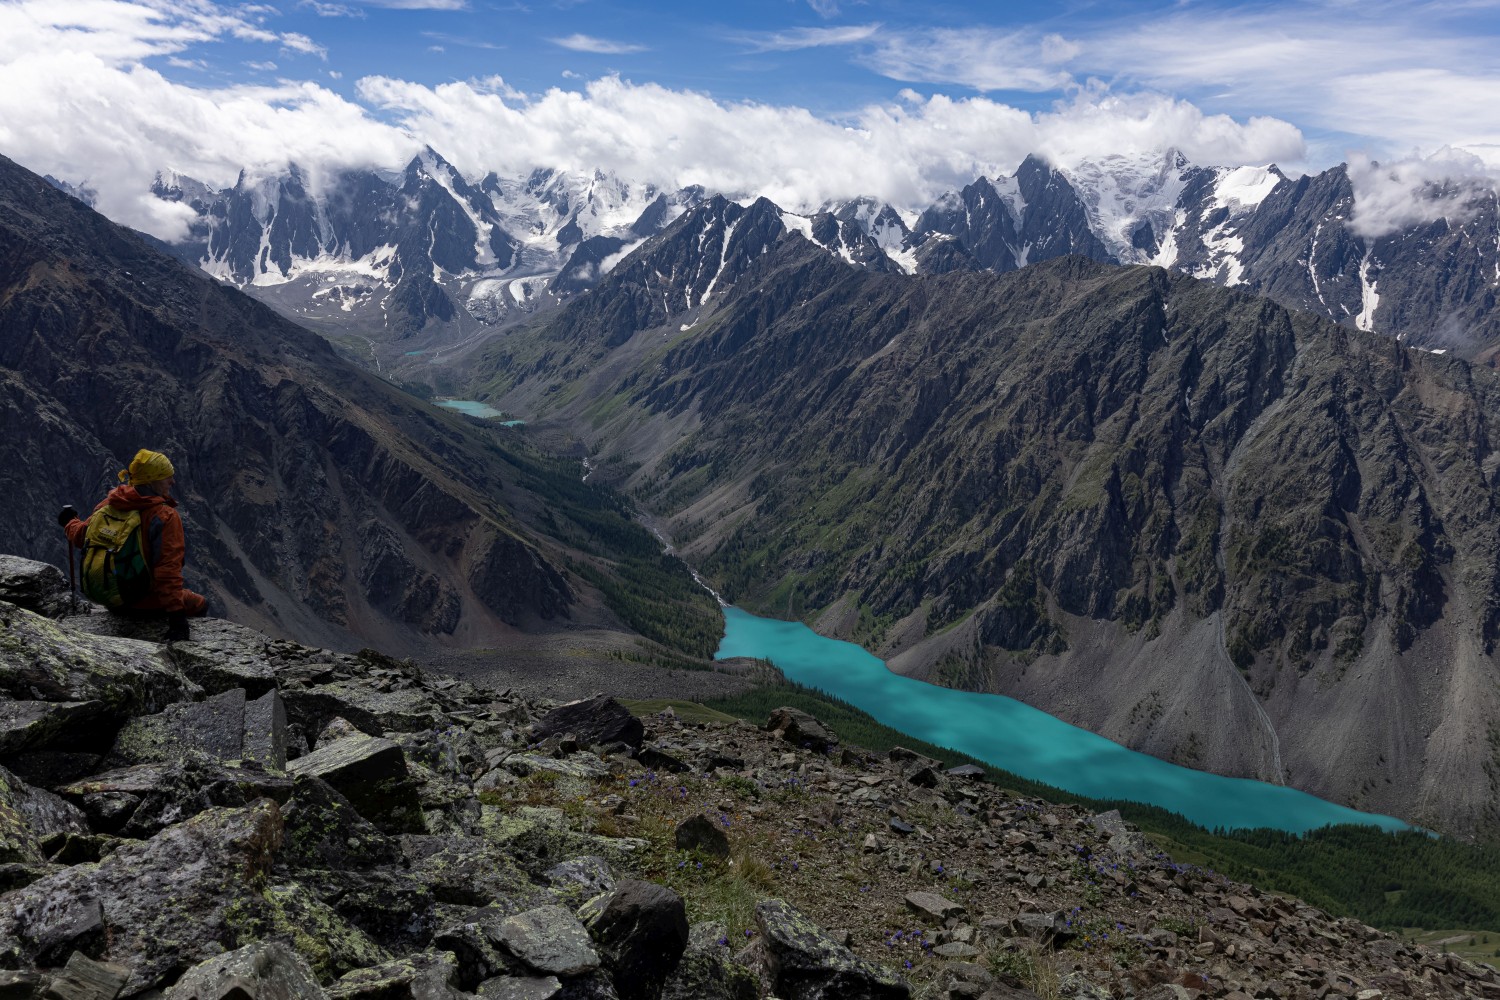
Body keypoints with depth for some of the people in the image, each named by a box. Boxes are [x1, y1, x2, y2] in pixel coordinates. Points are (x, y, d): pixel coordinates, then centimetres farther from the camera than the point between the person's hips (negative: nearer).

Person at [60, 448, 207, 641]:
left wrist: (70, 522, 36)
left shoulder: (109, 504, -4)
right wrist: (176, 614, -31)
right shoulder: (165, 517, -25)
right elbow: (168, 569, -31)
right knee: (200, 604, 10)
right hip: (144, 600, -7)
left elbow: (82, 536, 12)